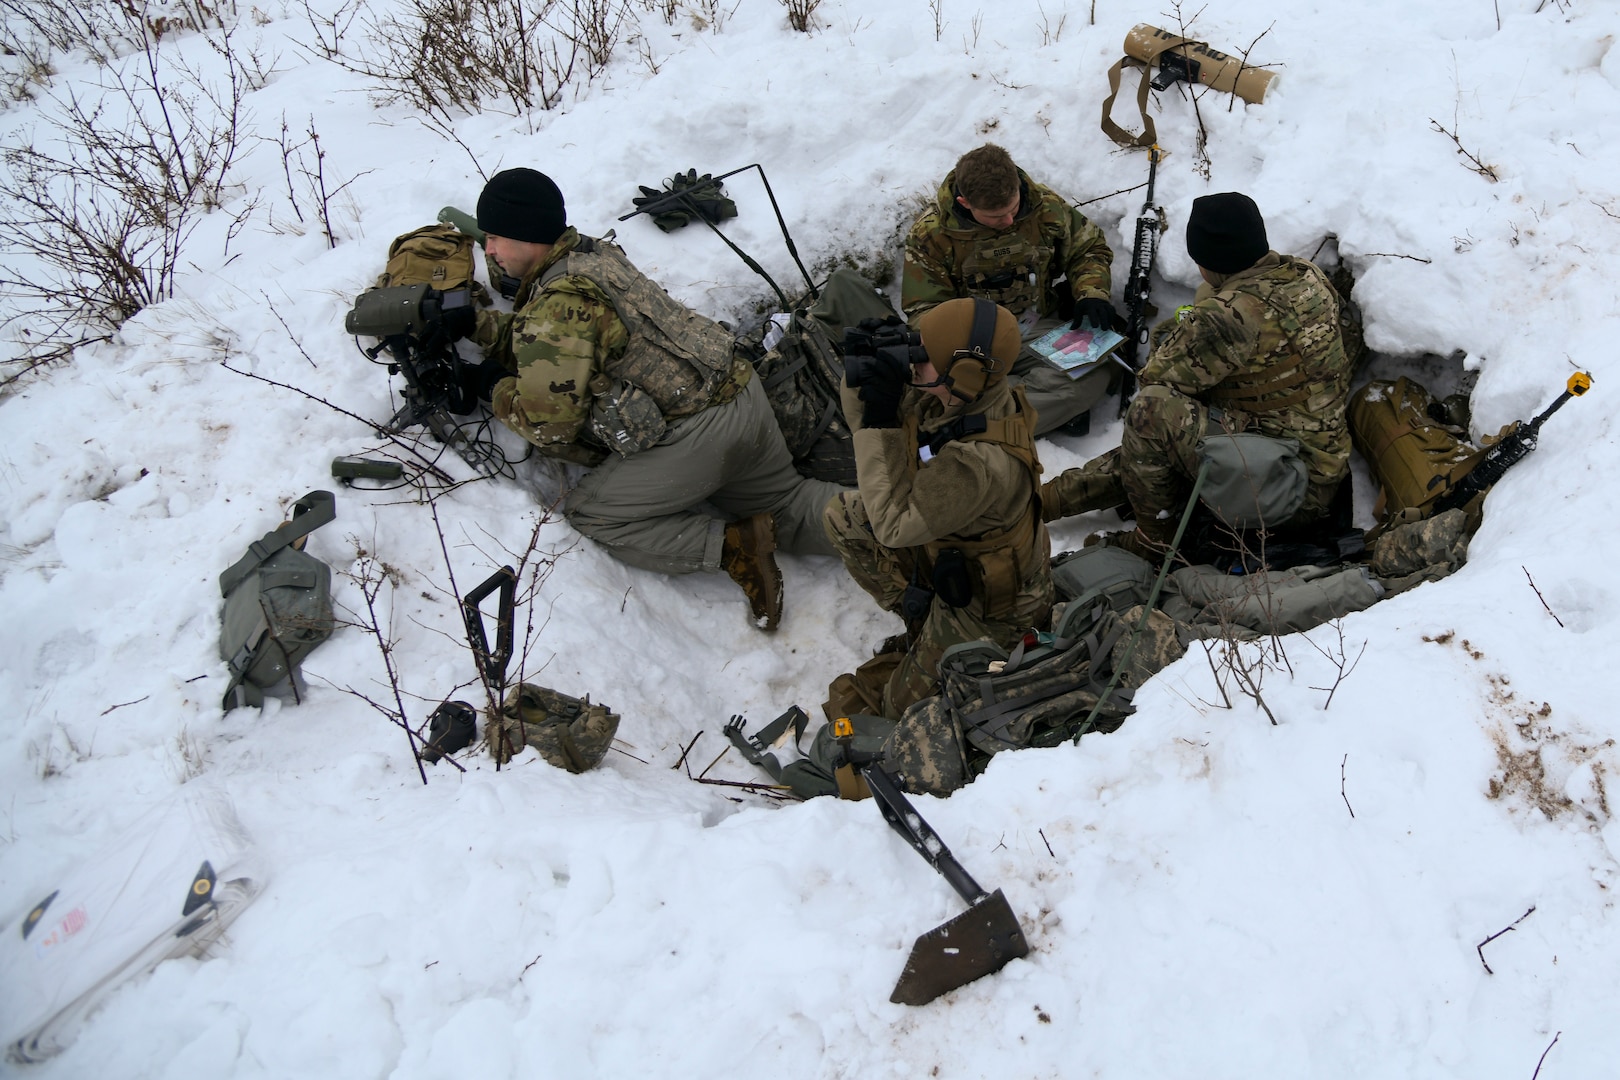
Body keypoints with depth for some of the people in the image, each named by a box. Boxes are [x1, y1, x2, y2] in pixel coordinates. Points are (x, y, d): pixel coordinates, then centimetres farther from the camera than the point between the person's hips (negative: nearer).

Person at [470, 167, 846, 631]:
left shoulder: (556, 307, -14)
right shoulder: (597, 254, 13)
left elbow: (553, 420, -13)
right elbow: (543, 347, 25)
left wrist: (498, 395, 5)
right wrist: (475, 325, 17)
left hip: (693, 435, -9)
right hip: (743, 395, 9)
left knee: (587, 515, 5)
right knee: (787, 503, 27)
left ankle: (731, 546, -7)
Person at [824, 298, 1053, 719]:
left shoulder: (978, 462, -43)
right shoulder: (964, 397, -17)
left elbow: (892, 526, -33)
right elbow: (865, 421, -3)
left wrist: (880, 422, -36)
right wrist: (860, 376, -25)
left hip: (983, 601, -8)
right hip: (954, 547, 8)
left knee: (903, 709, 8)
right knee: (842, 516, 5)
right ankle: (921, 616, 15)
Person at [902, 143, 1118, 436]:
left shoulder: (1045, 206, -4)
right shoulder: (932, 234, -10)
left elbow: (1089, 250, 11)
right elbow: (924, 310, -7)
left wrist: (1092, 292, -11)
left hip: (1042, 332, 2)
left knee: (1094, 379, -30)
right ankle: (1054, 408, -22)